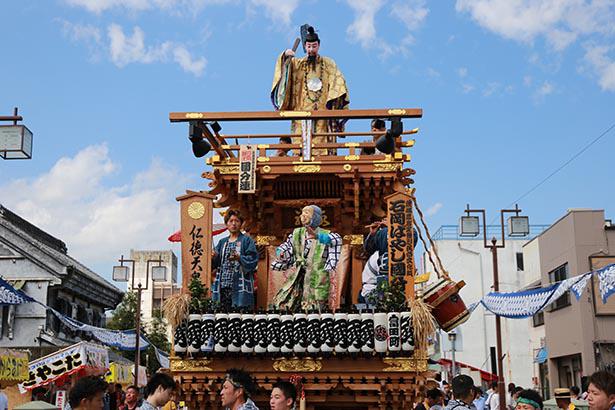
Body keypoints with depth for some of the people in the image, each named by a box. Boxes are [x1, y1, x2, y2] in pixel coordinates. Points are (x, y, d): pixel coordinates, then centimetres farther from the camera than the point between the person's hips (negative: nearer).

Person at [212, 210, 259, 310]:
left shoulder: (247, 240, 4)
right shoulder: (222, 242, 18)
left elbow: (253, 260, -7)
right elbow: (216, 263, 13)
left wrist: (239, 258, -23)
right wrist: (214, 257, -8)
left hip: (239, 286, -4)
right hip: (223, 285, 4)